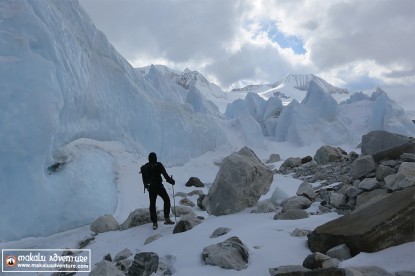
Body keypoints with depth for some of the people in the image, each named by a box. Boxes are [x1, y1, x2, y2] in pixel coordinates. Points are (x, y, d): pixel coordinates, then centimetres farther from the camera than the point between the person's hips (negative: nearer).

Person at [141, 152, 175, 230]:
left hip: (150, 188, 4)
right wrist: (171, 181, -1)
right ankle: (166, 218, 7)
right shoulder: (158, 165, -10)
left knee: (152, 204, 10)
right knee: (167, 200, 12)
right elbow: (165, 175, -13)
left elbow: (144, 179, 12)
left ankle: (154, 223, 12)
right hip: (159, 187, -4)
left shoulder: (144, 167, 5)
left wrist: (146, 186, 27)